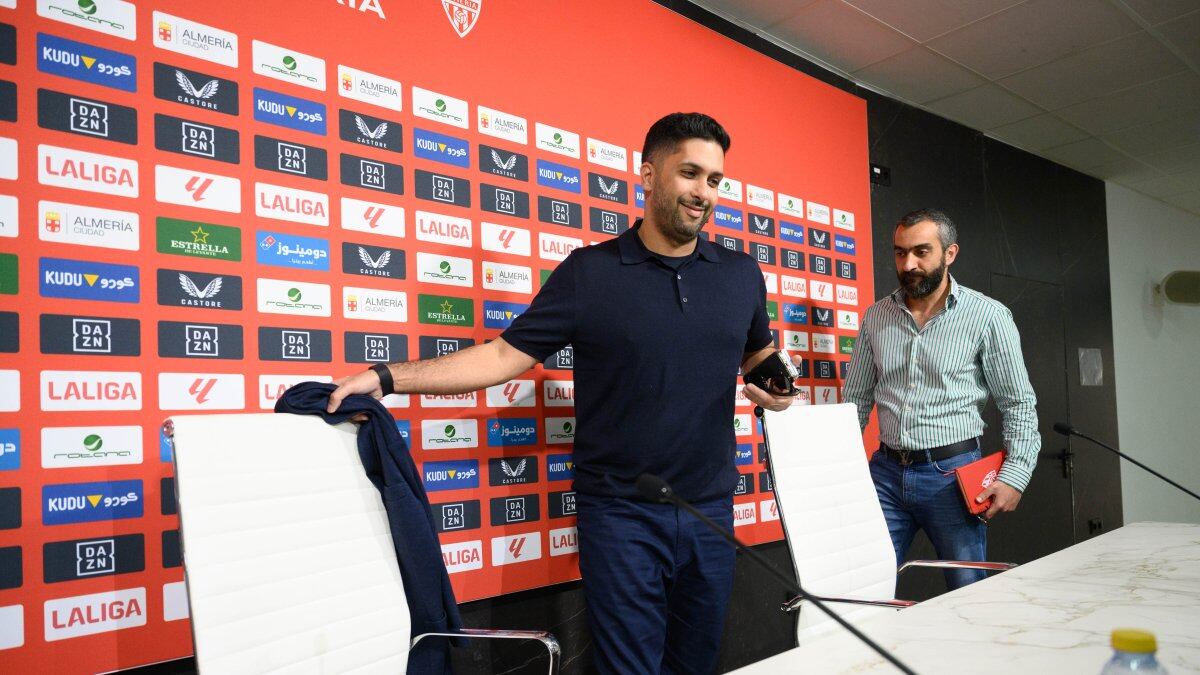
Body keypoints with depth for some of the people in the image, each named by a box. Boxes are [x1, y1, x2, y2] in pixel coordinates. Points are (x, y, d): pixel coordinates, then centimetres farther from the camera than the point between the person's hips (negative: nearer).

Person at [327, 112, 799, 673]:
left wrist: (776, 389, -3)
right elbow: (505, 355, -7)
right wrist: (387, 378, -15)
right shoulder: (589, 272, -5)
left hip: (711, 510, 4)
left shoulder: (742, 275, 5)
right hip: (621, 514, -3)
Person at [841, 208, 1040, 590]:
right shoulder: (877, 317, 7)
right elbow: (856, 399, 11)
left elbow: (1019, 403, -1)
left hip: (952, 474, -3)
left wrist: (1015, 474, -11)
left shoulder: (988, 315, -4)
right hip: (886, 472, 3)